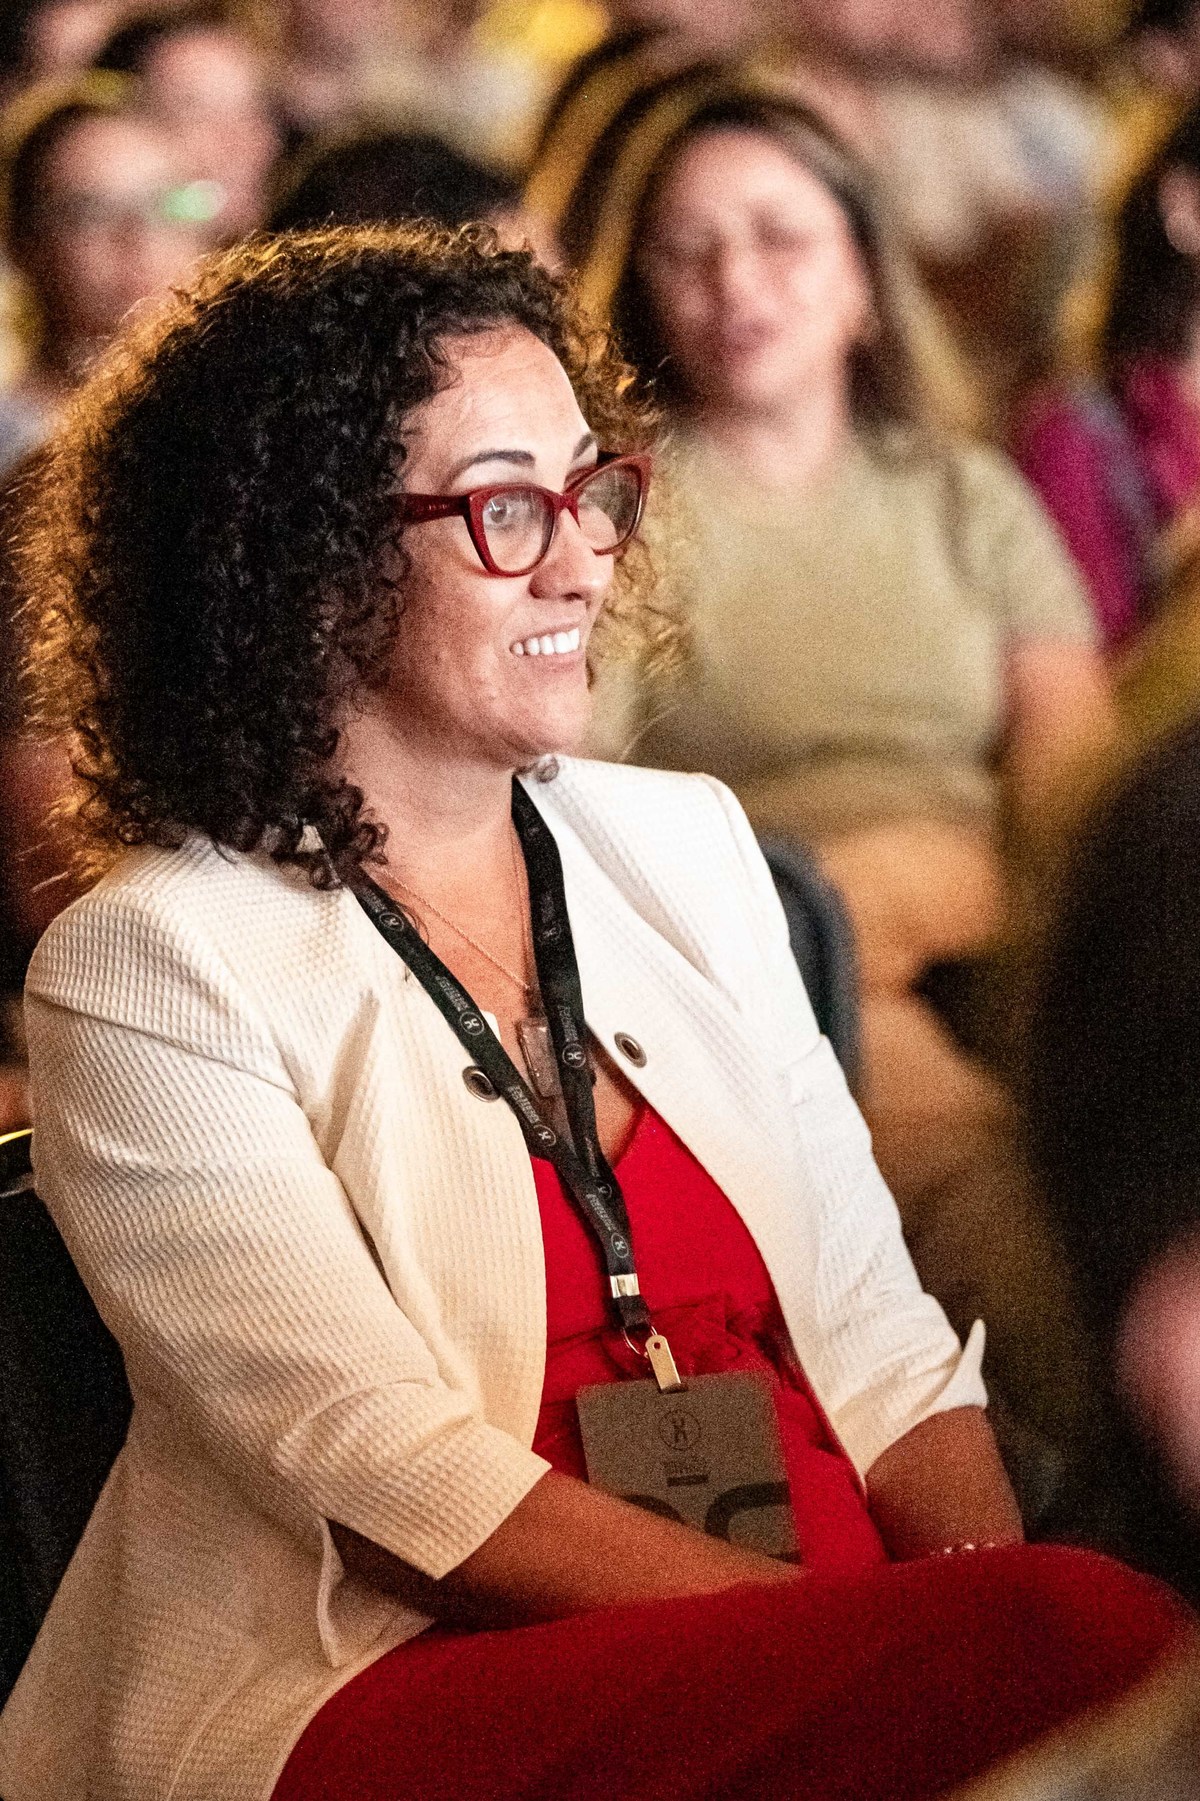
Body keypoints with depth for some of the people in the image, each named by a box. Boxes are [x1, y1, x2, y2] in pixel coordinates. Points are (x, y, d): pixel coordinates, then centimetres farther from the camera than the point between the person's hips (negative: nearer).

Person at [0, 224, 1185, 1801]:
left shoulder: (686, 847, 18)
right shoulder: (152, 973, -1)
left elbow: (869, 1332, 14)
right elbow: (390, 1473, -11)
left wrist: (993, 1583, -9)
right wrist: (963, 1639, -20)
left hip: (827, 1649, 6)